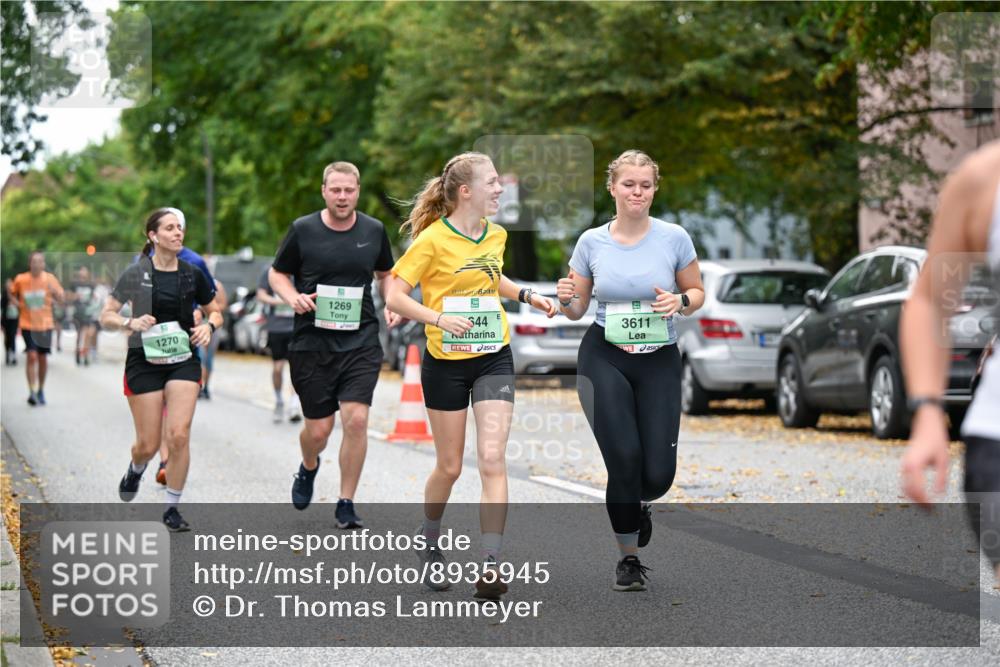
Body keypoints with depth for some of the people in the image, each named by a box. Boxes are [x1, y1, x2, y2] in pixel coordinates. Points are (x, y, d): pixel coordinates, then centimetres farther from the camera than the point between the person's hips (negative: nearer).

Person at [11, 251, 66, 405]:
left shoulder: (49, 278, -5)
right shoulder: (20, 279, -5)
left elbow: (62, 299, -5)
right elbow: (12, 293, 12)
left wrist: (54, 291, -24)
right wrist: (18, 304, -8)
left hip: (45, 324, 1)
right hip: (28, 324, -1)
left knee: (43, 358, 9)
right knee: (32, 356, -14)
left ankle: (41, 391, 26)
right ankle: (32, 392, -11)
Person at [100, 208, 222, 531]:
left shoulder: (192, 275, 4)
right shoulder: (136, 273, -4)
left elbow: (214, 312, 17)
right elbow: (106, 316, 0)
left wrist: (208, 326, -5)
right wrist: (130, 322, -20)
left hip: (183, 361, 2)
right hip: (144, 362, -2)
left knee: (179, 436, -12)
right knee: (148, 444, 1)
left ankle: (172, 509, 3)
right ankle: (135, 470, 39)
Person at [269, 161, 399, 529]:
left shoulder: (374, 230, 5)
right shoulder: (303, 230, -2)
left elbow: (385, 274, 21)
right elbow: (277, 273, 9)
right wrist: (294, 298, -11)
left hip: (361, 342, 1)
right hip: (312, 343, -1)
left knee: (356, 419, -13)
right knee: (318, 429, 3)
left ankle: (346, 504, 1)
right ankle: (308, 468, 40)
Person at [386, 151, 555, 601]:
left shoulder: (496, 236, 6)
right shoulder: (433, 239, -13)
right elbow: (395, 297, -14)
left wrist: (527, 296, 13)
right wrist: (439, 318, -28)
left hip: (494, 359, 4)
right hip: (446, 363, -4)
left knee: (493, 460, -11)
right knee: (450, 466, 7)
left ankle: (491, 566, -13)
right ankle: (429, 541, 36)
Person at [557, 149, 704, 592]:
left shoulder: (674, 238, -3)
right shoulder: (591, 241, 0)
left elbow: (698, 292, 8)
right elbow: (577, 310, 8)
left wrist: (680, 301, -15)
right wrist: (566, 299, -15)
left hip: (659, 361, 0)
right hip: (604, 359, 0)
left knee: (658, 474, -6)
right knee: (624, 458, -11)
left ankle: (637, 503, 34)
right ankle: (629, 559, 11)